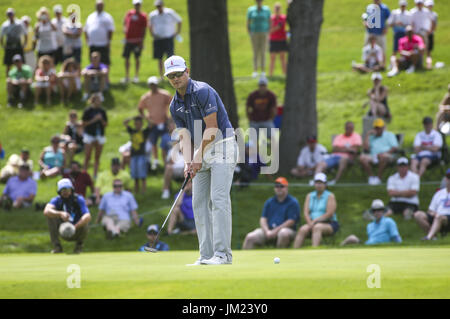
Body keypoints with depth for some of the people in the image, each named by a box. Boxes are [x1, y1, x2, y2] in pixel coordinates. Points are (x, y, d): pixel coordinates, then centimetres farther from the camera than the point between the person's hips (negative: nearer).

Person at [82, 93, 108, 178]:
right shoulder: (88, 111, -4)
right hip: (89, 135, -4)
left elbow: (105, 124, 9)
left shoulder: (102, 111, 6)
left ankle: (95, 175, 11)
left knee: (97, 157, 5)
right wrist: (93, 120, -15)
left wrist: (101, 119, -10)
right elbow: (84, 124, -5)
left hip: (100, 136, 4)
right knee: (87, 156, -6)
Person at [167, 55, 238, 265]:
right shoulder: (175, 106, 9)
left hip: (221, 147, -8)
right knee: (199, 202, 3)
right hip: (201, 153, 8)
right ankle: (207, 255, 3)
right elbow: (185, 136, 5)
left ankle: (222, 253, -18)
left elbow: (211, 128, -16)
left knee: (219, 199, -15)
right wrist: (188, 162, -11)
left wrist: (198, 157, -14)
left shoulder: (202, 92, -15)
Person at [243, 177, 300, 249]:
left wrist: (275, 231, -16)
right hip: (268, 229, 4)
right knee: (250, 237, -18)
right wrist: (267, 231, -12)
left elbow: (291, 221, -9)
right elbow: (263, 219, 9)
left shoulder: (293, 202, 1)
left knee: (283, 233, -40)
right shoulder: (269, 202, 16)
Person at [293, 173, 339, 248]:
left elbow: (329, 214, -11)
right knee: (302, 229, -28)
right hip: (313, 224, 4)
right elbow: (306, 212, 4)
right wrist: (310, 223, -15)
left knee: (317, 227, -37)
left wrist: (315, 221, -18)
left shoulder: (330, 196, 1)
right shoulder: (309, 196, 15)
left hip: (329, 224, -4)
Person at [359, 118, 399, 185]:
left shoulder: (389, 135, 17)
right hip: (373, 157, 3)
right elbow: (366, 147, 10)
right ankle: (371, 177, -25)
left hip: (387, 156, -3)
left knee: (383, 156, -41)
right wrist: (367, 135, 10)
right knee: (362, 157, -27)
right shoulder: (372, 137, 26)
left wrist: (385, 153, -13)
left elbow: (395, 148, 2)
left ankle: (378, 178, -34)